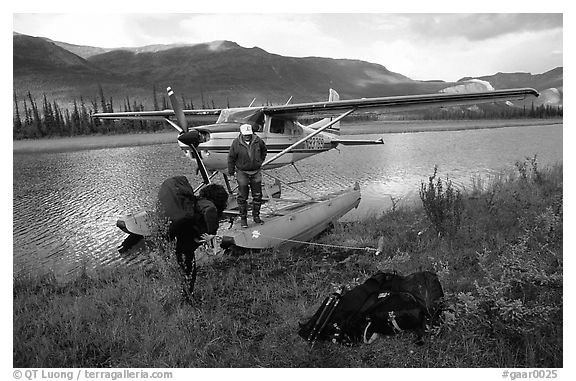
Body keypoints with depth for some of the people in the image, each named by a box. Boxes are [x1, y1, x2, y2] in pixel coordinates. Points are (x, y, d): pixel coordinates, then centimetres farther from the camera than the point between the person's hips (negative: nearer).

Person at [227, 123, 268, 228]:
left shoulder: (258, 141, -6)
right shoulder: (236, 143, -12)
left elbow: (264, 150, 16)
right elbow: (231, 158, -4)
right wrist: (231, 173, 0)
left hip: (256, 172, 3)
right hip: (242, 172, -3)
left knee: (257, 195, 8)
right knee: (242, 197, 2)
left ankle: (256, 216, 23)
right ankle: (243, 218, 13)